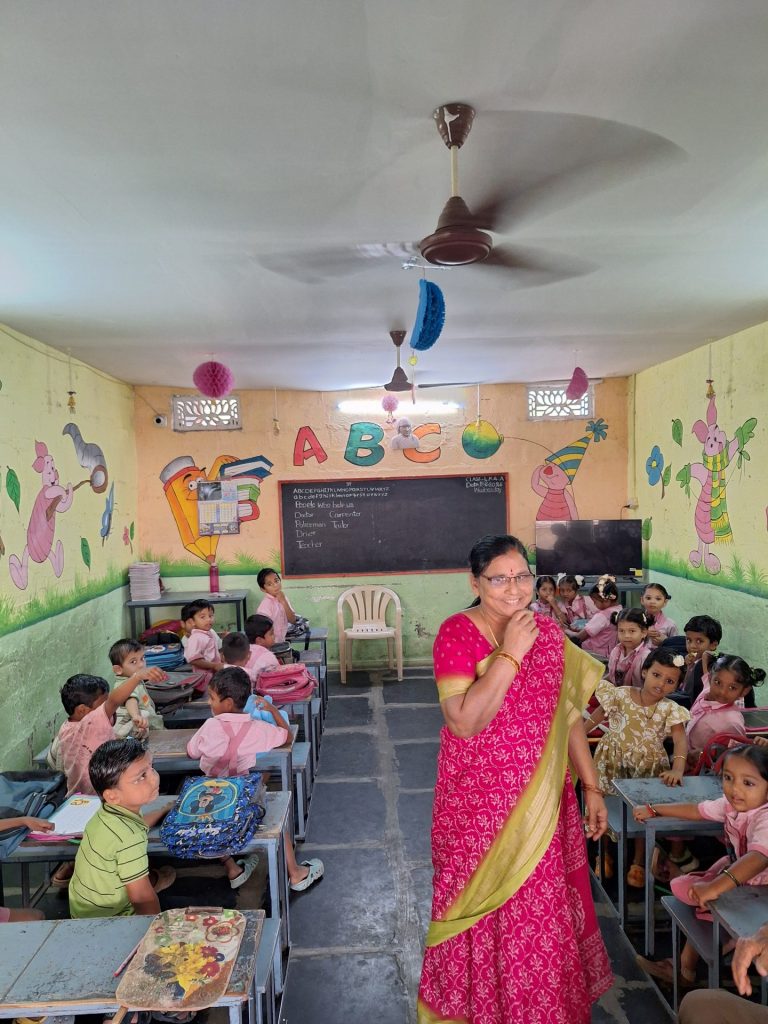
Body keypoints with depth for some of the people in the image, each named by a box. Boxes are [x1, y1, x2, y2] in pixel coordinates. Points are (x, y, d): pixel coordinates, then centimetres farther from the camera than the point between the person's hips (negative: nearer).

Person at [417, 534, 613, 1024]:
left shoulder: (548, 631, -1)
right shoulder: (457, 634, -16)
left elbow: (568, 715, 6)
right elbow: (464, 722, -26)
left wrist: (592, 787, 8)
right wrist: (510, 655, -28)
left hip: (543, 803, 4)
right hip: (479, 805, -4)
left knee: (545, 912, 17)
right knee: (483, 914, 14)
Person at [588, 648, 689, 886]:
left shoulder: (670, 710, -12)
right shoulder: (621, 695, -11)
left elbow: (680, 741, -22)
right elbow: (599, 715, 3)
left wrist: (677, 769, -38)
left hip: (648, 768, 0)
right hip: (613, 763, 0)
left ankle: (637, 863, 30)